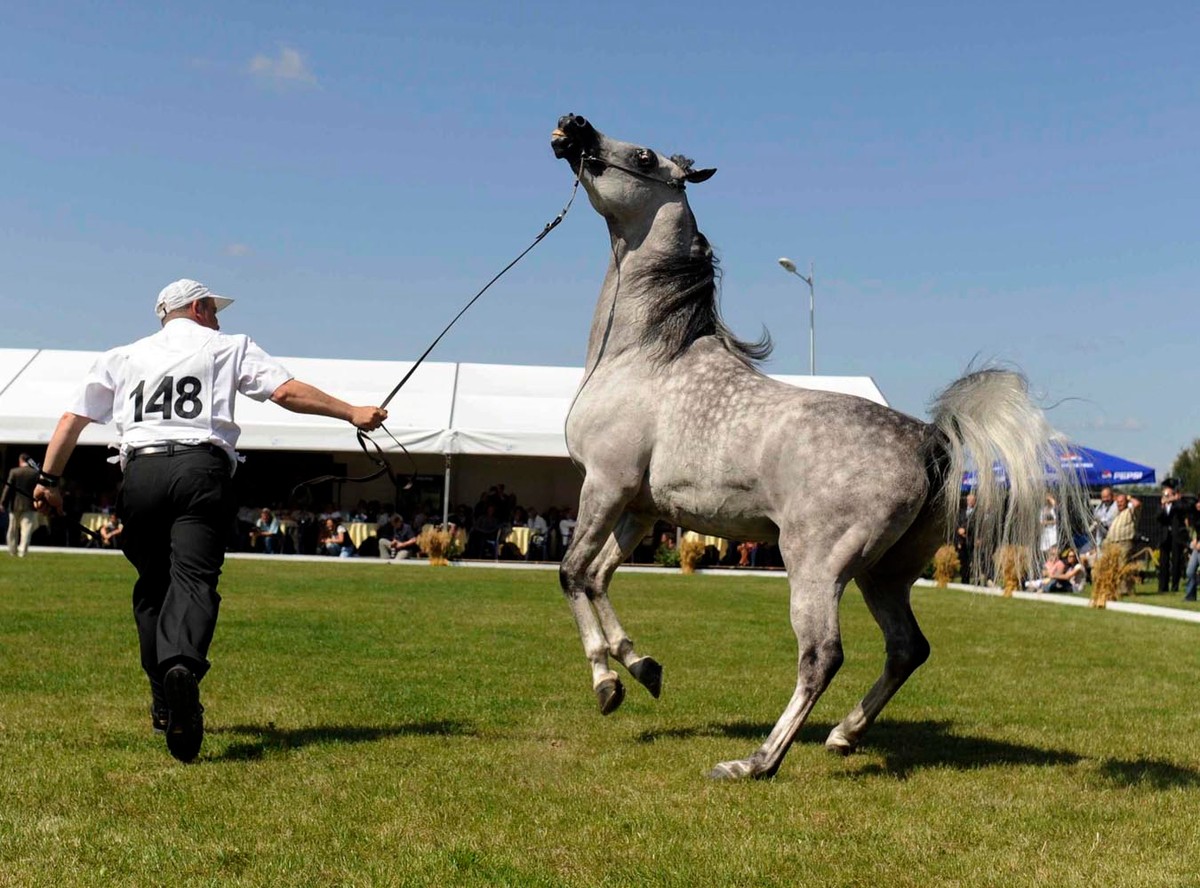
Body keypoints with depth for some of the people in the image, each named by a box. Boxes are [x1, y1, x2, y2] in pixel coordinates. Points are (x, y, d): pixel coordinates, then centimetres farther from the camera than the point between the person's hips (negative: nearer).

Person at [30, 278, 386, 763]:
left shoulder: (122, 356, 26)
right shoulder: (229, 347, 17)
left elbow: (72, 418, 21)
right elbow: (287, 392, 3)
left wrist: (49, 479, 24)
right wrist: (351, 412, 6)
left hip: (140, 473, 3)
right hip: (201, 470, -3)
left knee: (152, 585, 16)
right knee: (194, 578, -14)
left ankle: (165, 703, 16)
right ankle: (183, 665, -43)